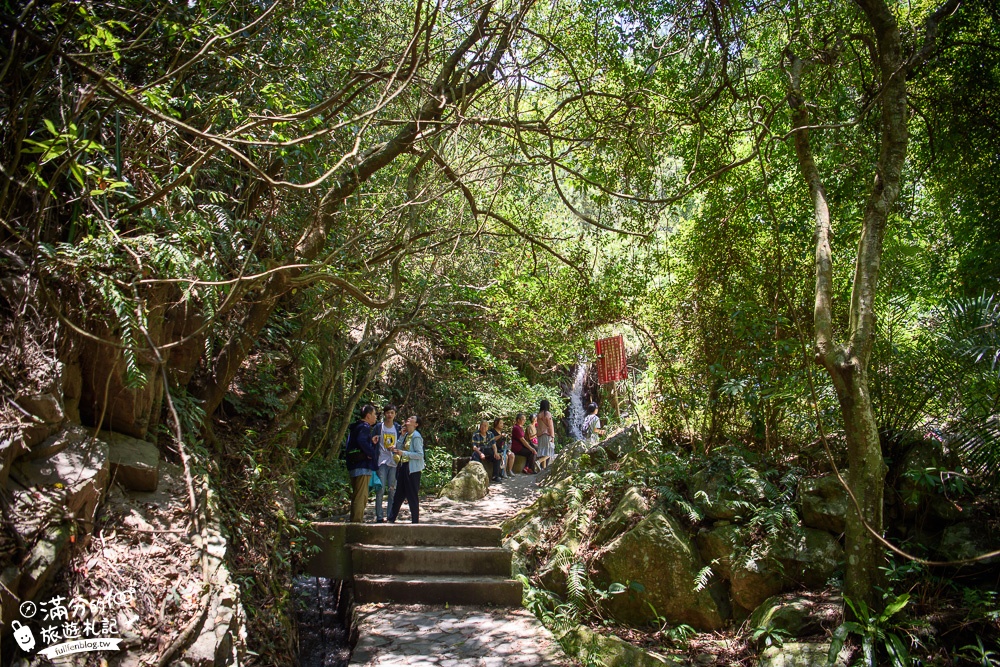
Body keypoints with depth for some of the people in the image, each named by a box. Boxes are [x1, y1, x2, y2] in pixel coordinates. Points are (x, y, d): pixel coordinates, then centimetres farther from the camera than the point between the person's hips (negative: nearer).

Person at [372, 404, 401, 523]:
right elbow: (372, 442, 5)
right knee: (380, 489, -6)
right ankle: (379, 516, -1)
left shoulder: (398, 428, 11)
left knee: (392, 490, 4)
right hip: (381, 462, -3)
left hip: (394, 462, 3)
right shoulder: (378, 427, 4)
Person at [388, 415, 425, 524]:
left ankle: (415, 520, 9)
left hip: (412, 469, -8)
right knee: (398, 494, 13)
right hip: (403, 467, 8)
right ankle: (391, 519, 20)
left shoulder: (416, 436, -12)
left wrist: (404, 453, -20)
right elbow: (399, 448, 10)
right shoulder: (406, 435, 13)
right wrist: (402, 436, 2)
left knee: (412, 496, -1)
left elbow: (420, 454, -17)